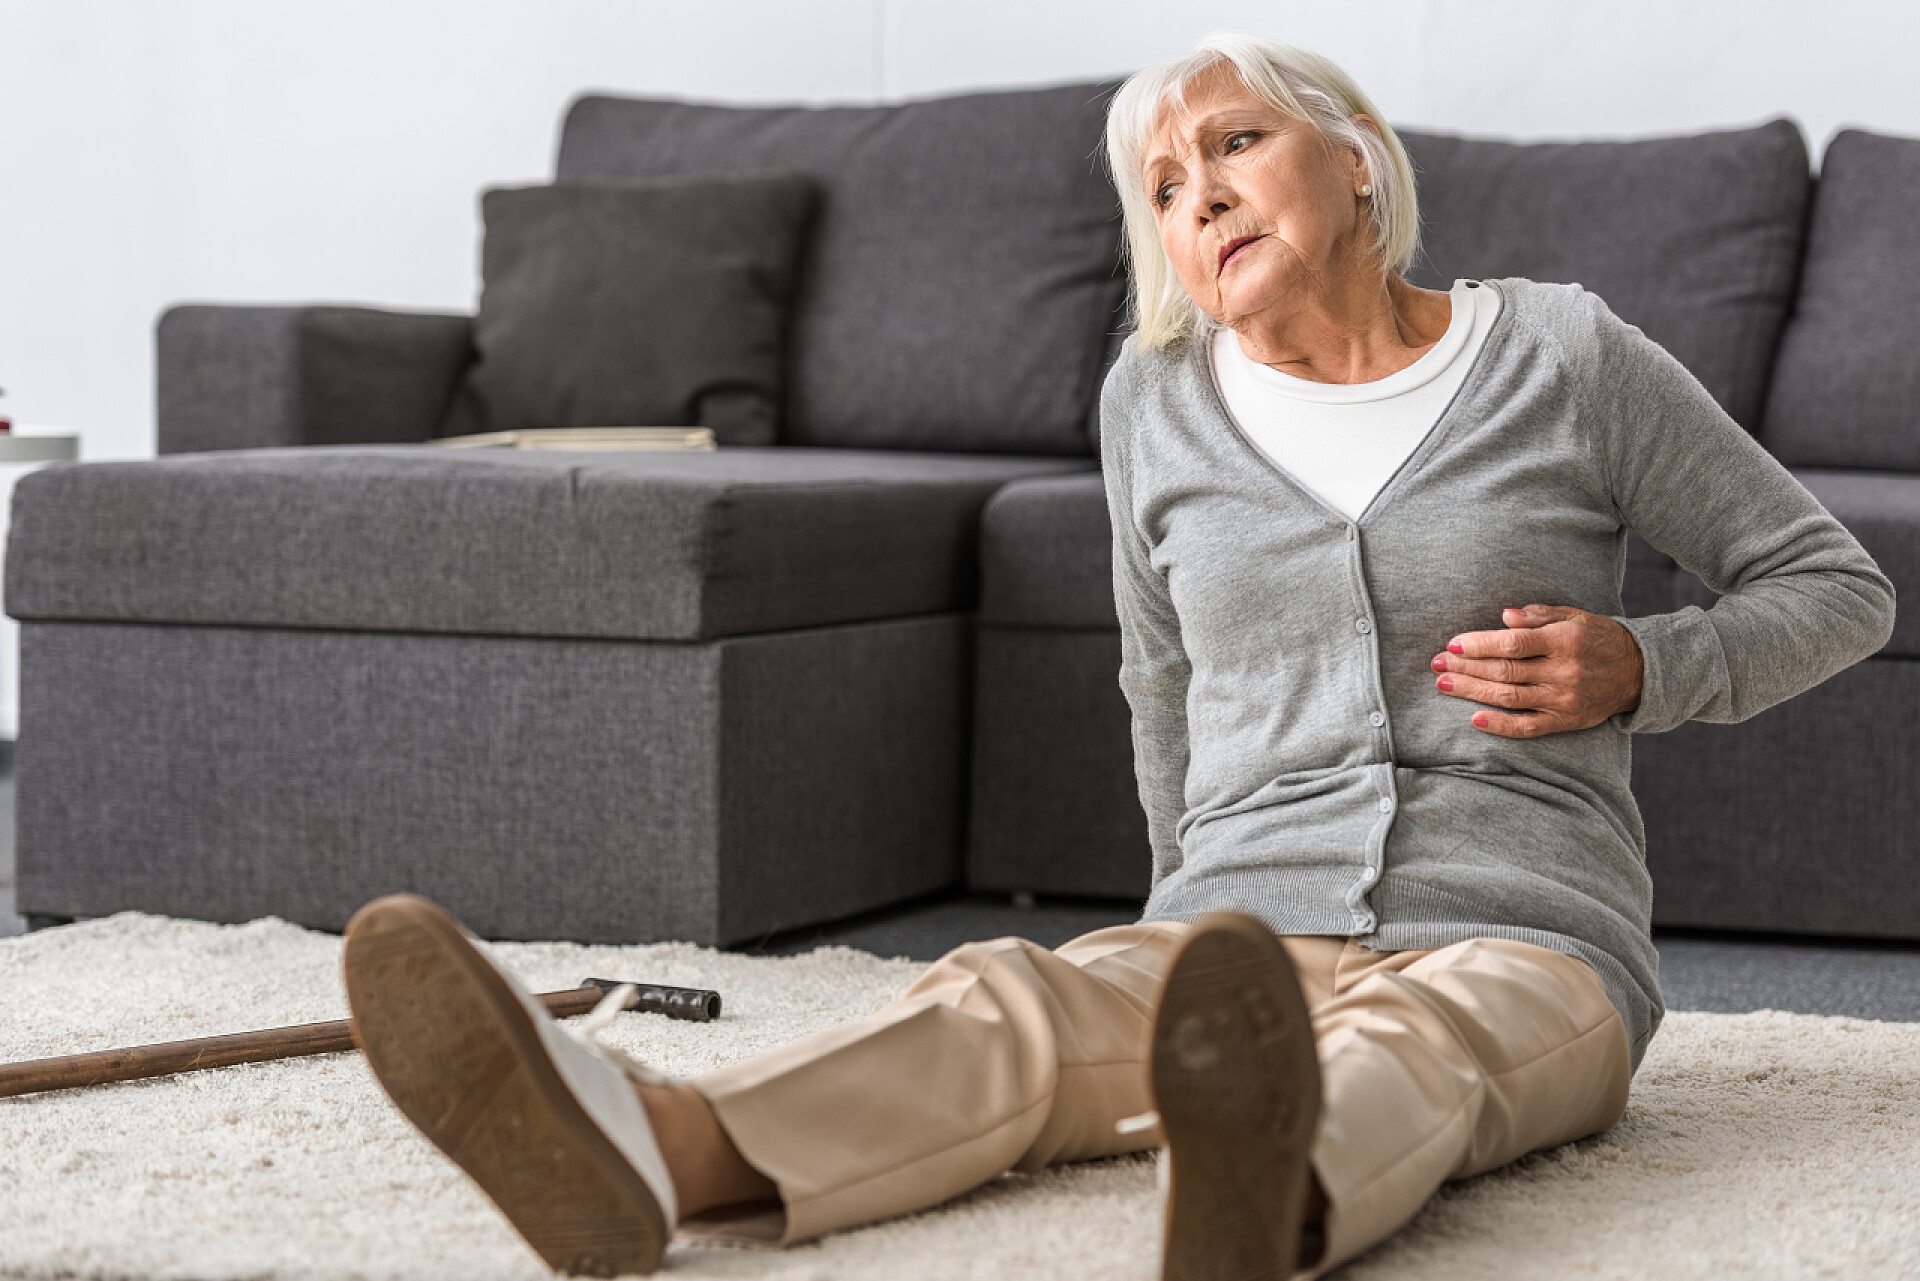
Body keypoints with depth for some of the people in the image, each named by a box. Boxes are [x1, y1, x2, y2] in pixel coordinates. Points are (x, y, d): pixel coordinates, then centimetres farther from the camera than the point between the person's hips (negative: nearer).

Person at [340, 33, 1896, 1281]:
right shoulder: (1160, 404, 13)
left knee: (1406, 1041, -40)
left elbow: (1839, 587, 13)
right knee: (1018, 996, -32)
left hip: (1525, 949, -2)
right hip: (1247, 934, 2)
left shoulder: (1565, 360, 4)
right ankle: (658, 1150, -63)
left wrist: (1640, 668, -4)